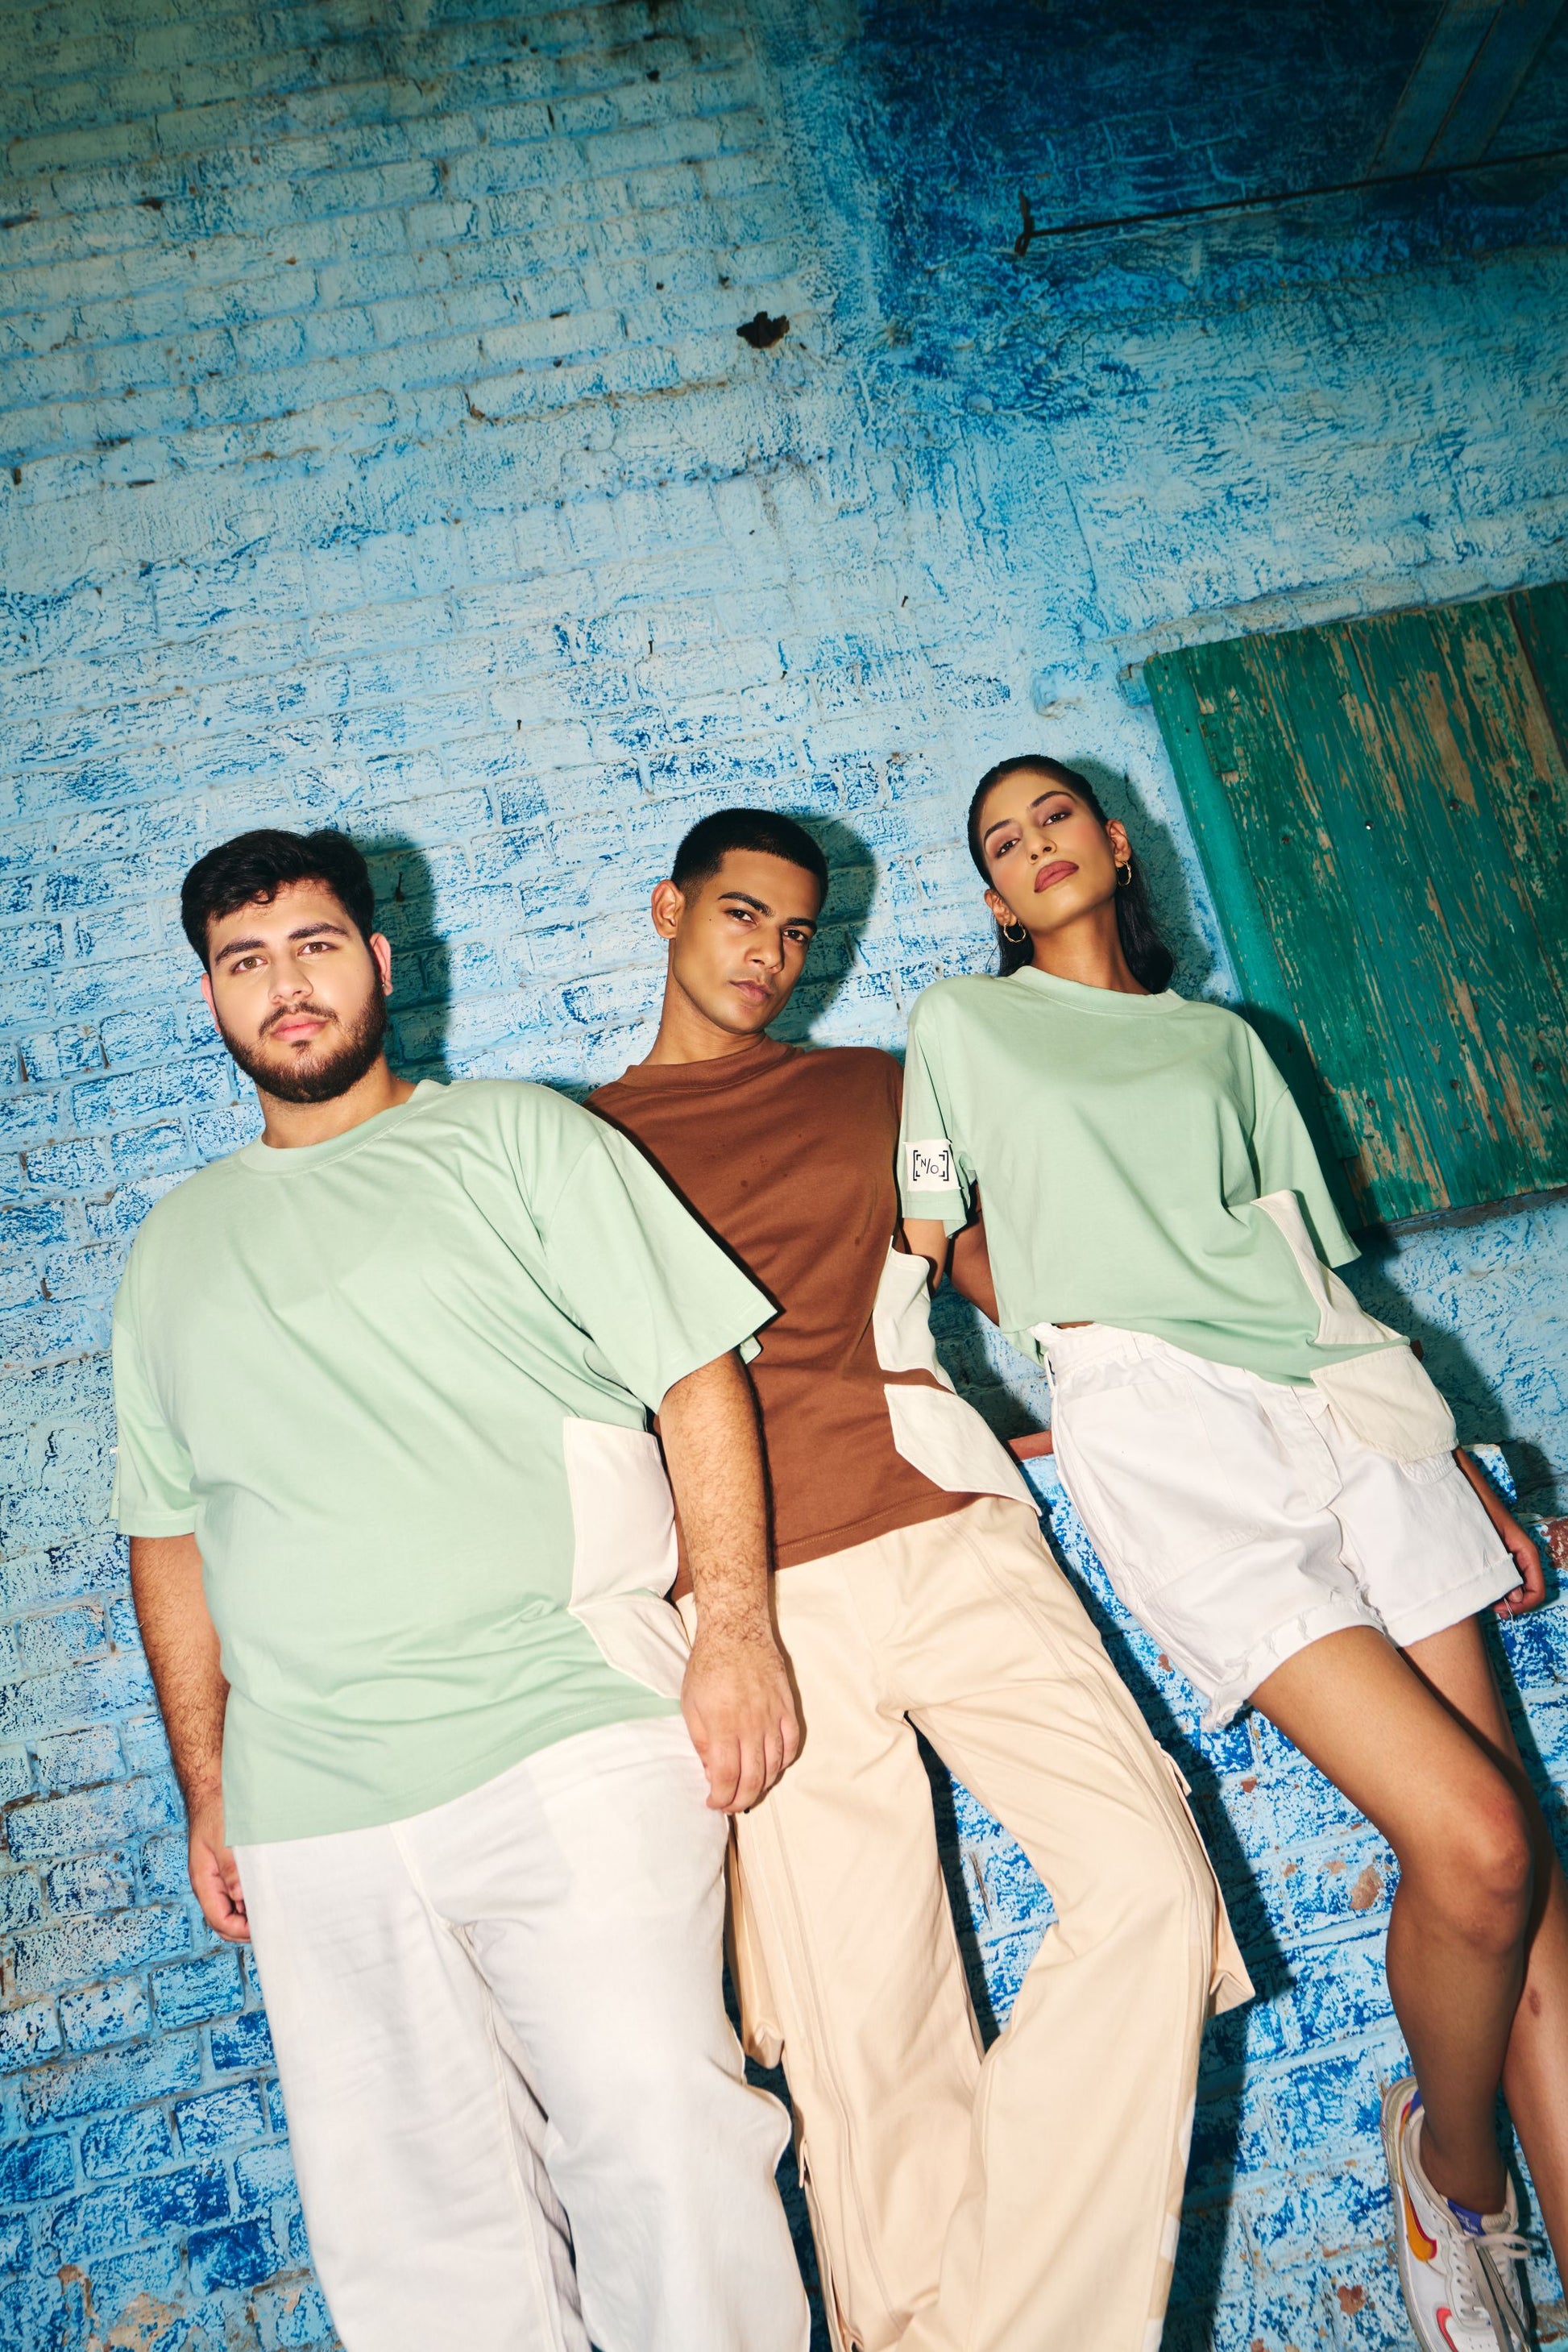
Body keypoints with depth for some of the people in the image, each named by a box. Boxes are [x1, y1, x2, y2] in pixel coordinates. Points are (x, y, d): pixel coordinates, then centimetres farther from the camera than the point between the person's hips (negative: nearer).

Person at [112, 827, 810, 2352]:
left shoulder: (516, 1137, 8)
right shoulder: (174, 1246, 19)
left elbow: (697, 1371, 1)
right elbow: (169, 1535, 20)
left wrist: (737, 1629, -10)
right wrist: (207, 1795, 15)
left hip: (563, 1735, -3)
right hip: (305, 1810, 4)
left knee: (657, 2145, -9)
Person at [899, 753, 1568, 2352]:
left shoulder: (1222, 1041, 24)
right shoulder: (961, 1023, 16)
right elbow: (937, 1241, 15)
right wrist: (1094, 1321, 8)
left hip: (1345, 1402, 5)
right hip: (1156, 1421, -4)